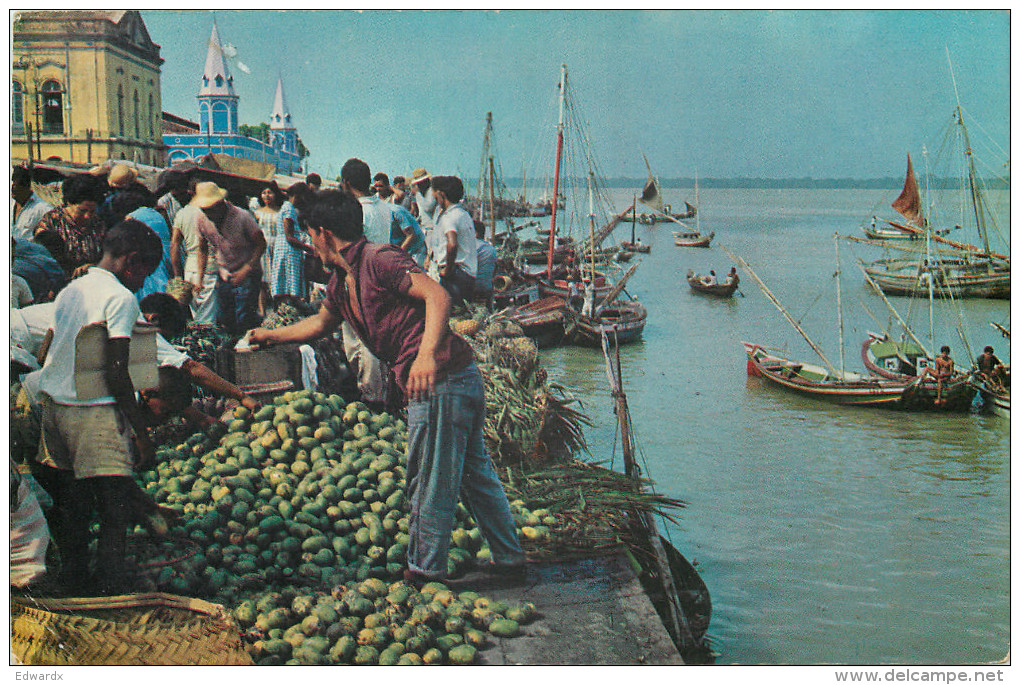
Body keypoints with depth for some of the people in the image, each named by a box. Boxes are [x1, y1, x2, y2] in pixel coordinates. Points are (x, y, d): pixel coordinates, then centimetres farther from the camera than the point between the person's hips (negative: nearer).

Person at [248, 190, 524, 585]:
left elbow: (438, 295, -24)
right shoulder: (341, 283, 18)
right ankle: (508, 557, 26)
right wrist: (270, 336, 47)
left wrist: (427, 353, -37)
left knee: (430, 483, 2)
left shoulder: (379, 260, -12)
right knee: (475, 474, 16)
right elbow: (320, 323, 38)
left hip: (441, 380, -10)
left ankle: (425, 571, 16)